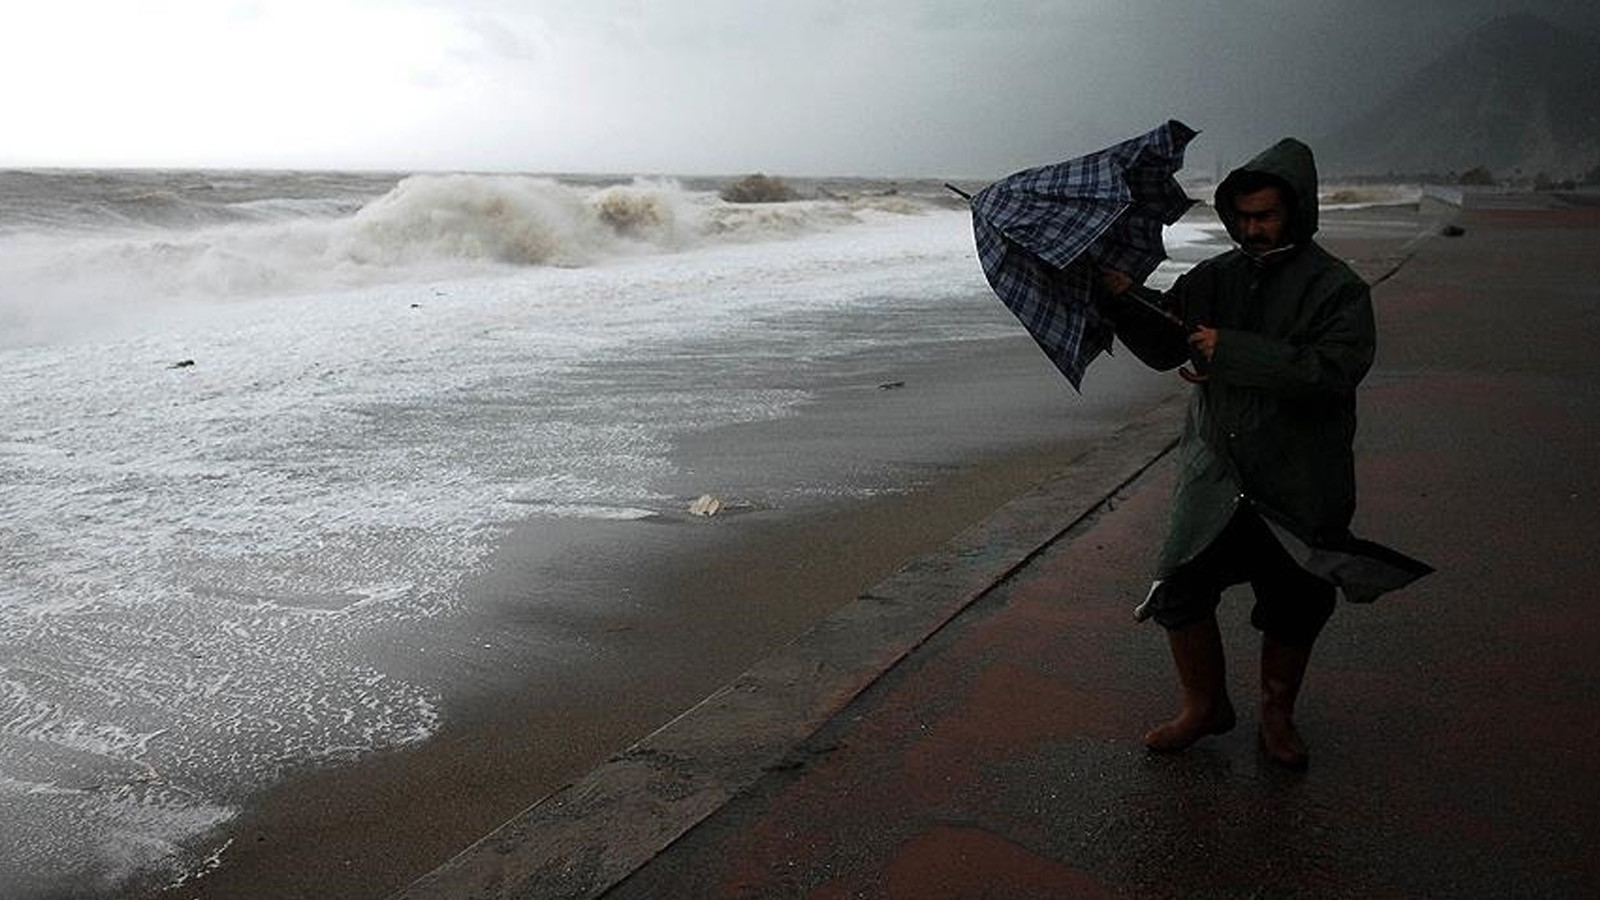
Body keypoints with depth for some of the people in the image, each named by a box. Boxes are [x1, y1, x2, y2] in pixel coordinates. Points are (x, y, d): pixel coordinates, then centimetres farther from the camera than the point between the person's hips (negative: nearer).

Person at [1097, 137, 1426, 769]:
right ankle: (1204, 705, 22)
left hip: (1300, 485, -3)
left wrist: (1233, 352, -23)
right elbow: (1163, 348, 8)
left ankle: (1277, 714, 33)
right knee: (1180, 589, -1)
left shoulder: (1336, 289, -7)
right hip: (1215, 474, 3)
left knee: (1293, 610, 10)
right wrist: (1127, 302, -9)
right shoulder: (1213, 279, 7)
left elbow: (1334, 369, -21)